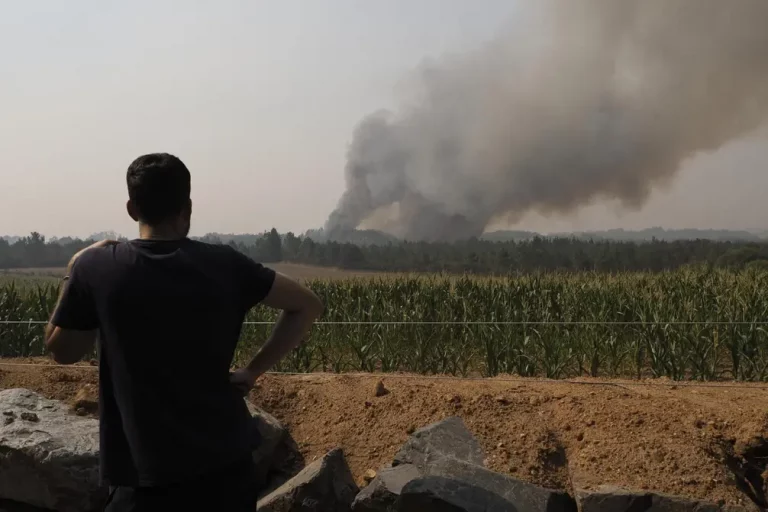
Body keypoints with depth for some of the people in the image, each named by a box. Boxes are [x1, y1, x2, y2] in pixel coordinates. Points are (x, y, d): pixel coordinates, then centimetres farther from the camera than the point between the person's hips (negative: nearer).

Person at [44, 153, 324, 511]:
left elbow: (61, 351, 6)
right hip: (227, 464, 3)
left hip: (148, 475, -2)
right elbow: (307, 306, 4)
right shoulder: (224, 265, -3)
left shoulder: (96, 267, -8)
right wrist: (253, 371, 5)